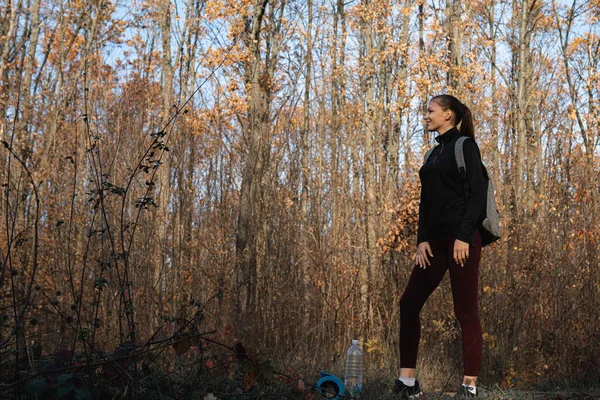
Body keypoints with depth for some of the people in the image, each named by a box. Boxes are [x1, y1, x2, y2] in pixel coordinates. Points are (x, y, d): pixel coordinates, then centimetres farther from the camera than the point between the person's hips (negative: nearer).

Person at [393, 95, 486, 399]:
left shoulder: (465, 146, -4)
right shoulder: (434, 152, 18)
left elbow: (478, 194, -13)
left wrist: (463, 237, -20)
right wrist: (422, 239, 5)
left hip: (461, 238, -8)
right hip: (435, 239, 8)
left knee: (465, 311, -2)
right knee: (409, 303, 3)